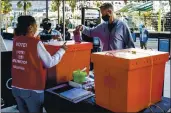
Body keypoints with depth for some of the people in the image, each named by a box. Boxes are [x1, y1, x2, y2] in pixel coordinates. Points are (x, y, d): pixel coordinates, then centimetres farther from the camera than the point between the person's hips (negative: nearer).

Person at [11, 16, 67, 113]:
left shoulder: (16, 40, 1)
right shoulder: (36, 43, -16)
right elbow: (50, 63, -11)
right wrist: (62, 50, 0)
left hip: (16, 87, 6)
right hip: (32, 89, -6)